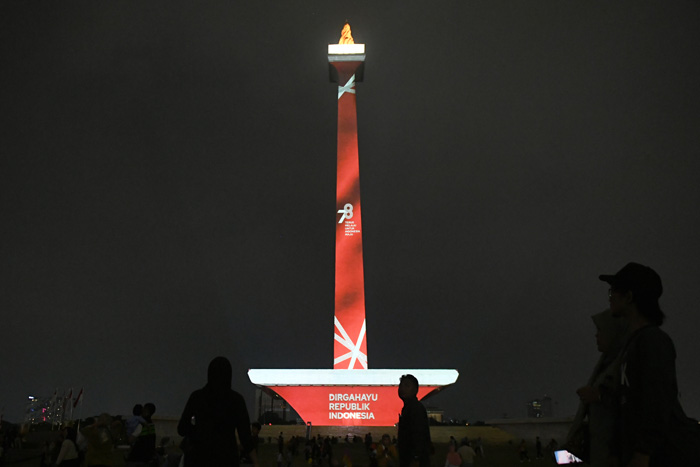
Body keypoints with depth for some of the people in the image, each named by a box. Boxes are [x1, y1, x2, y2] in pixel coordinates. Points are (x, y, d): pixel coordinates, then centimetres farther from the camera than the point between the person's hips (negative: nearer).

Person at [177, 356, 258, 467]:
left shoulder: (196, 396, 0)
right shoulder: (236, 399, -4)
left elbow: (182, 430, 7)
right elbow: (245, 436, -6)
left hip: (198, 457, 2)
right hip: (225, 458, -1)